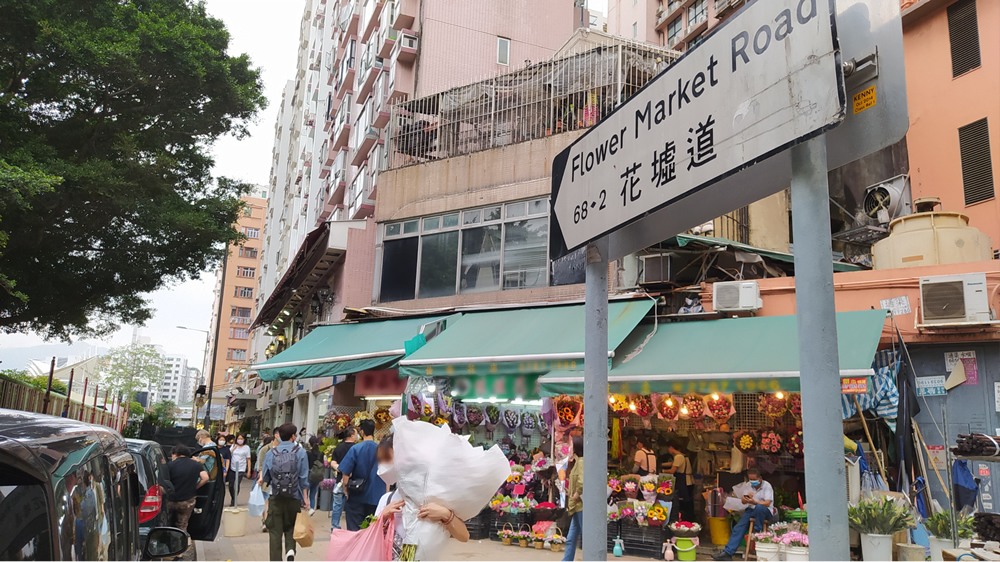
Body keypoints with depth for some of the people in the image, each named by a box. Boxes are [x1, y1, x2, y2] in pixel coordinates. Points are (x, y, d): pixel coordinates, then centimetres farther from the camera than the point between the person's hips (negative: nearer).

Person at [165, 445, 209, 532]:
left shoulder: (170, 465, -8)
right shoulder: (196, 465, 2)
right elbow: (205, 478, -6)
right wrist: (194, 487, 5)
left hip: (171, 501, -2)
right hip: (188, 501, 2)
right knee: (182, 526, 14)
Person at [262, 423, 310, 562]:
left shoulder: (271, 453, -1)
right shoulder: (300, 452, -5)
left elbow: (265, 477, 3)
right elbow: (304, 478, -6)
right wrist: (305, 498, 0)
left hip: (275, 498, 0)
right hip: (294, 497, 0)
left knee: (275, 530, 9)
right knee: (290, 527, 18)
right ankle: (290, 549, -5)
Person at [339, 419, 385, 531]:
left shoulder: (355, 449, -10)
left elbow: (345, 473, -10)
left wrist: (345, 489, 4)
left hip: (356, 496, -2)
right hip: (375, 496, 2)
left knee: (354, 530, 8)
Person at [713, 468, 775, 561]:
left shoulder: (766, 486, -9)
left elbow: (767, 503, -21)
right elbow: (743, 502, 9)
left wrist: (754, 502, -37)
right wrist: (745, 498, -16)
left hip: (765, 512, -5)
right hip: (751, 510, 5)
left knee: (759, 507, -41)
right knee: (738, 528, -15)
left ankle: (758, 531, -19)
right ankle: (727, 553, -16)